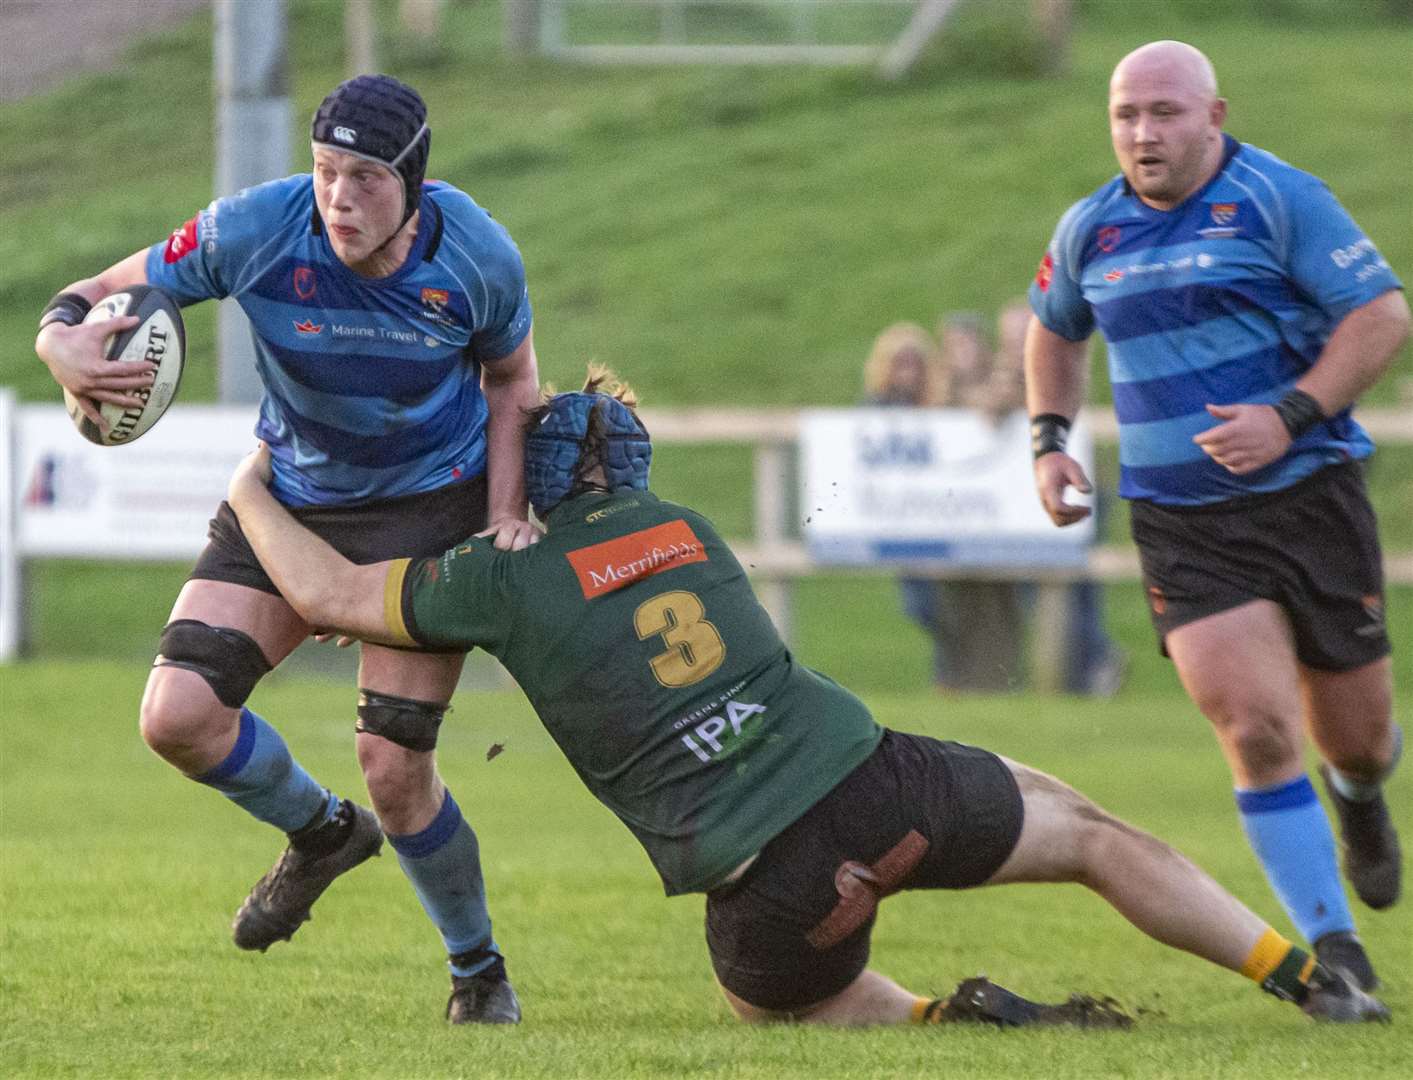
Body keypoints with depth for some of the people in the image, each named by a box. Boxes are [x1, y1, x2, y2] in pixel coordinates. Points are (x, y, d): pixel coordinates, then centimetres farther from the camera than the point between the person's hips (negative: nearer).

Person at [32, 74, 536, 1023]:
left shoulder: (477, 257, -20)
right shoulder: (253, 231, -23)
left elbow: (511, 376, 1)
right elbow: (101, 296, -12)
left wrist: (506, 516, -10)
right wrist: (66, 342, -37)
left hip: (430, 507, -2)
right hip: (289, 503, 2)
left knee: (394, 764, -11)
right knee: (178, 716, -13)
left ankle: (481, 971, 15)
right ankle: (322, 834, 19)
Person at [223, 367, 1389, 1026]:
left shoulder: (507, 581, 4)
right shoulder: (683, 525, 20)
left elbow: (330, 592, 14)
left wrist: (253, 495, 32)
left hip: (774, 877, -3)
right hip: (875, 778, 3)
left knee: (779, 1001, 28)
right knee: (1091, 833, 23)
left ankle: (941, 1019, -5)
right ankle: (1310, 980, 11)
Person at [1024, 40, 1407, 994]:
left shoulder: (1280, 199, -8)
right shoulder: (1091, 230, 7)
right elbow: (1056, 331, 27)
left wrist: (1289, 416, -20)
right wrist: (1051, 440, 12)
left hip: (1309, 496, -2)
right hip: (1182, 528, 2)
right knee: (1257, 728, -16)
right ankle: (1329, 944, -7)